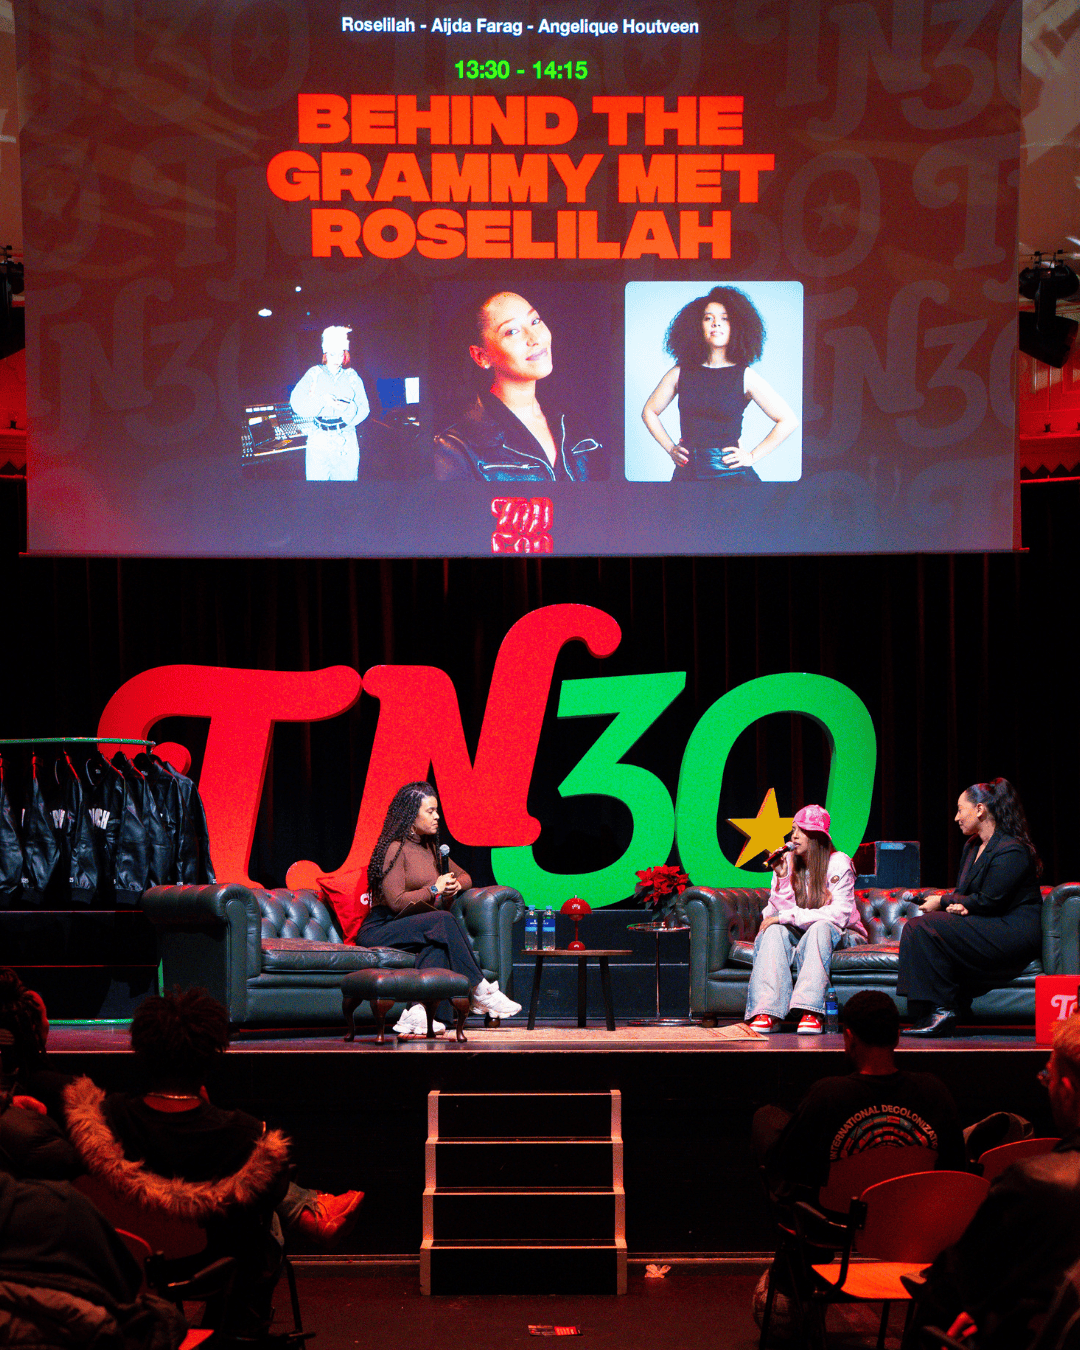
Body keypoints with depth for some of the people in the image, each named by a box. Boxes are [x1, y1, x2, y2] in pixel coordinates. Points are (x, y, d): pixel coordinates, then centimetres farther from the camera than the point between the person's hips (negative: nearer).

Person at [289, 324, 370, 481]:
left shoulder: (352, 377, 9)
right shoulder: (314, 374, 6)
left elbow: (363, 409, 1)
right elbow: (296, 402, -7)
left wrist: (348, 409, -20)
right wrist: (322, 400, -22)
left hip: (346, 441, 1)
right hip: (319, 441, -1)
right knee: (316, 480, -2)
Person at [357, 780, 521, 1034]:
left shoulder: (430, 848, 17)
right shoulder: (395, 849, -9)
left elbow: (464, 876, 29)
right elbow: (396, 902, -18)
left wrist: (455, 885, 5)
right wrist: (435, 889, -10)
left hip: (419, 932, 7)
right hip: (379, 930, -7)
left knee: (438, 943, -29)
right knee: (443, 920, -29)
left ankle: (416, 1012, -41)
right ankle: (481, 992, -26)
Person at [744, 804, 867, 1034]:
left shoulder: (838, 863, -13)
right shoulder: (787, 862, -2)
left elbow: (839, 914, -24)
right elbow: (782, 910, -7)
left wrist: (787, 917, -25)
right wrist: (782, 878, -22)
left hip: (841, 935, -4)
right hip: (800, 935, 4)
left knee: (821, 928, -36)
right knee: (775, 931, -27)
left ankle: (811, 1013, -48)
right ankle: (768, 1013, -43)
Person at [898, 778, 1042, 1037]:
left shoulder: (1012, 850, -13)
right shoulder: (972, 846, 17)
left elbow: (987, 901, -15)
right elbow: (962, 891, 17)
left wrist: (943, 902, -3)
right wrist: (955, 906, -9)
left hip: (1014, 932, -9)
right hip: (986, 928, 9)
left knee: (925, 929, -23)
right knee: (915, 926, -13)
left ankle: (941, 1010, -18)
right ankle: (928, 1014, -18)